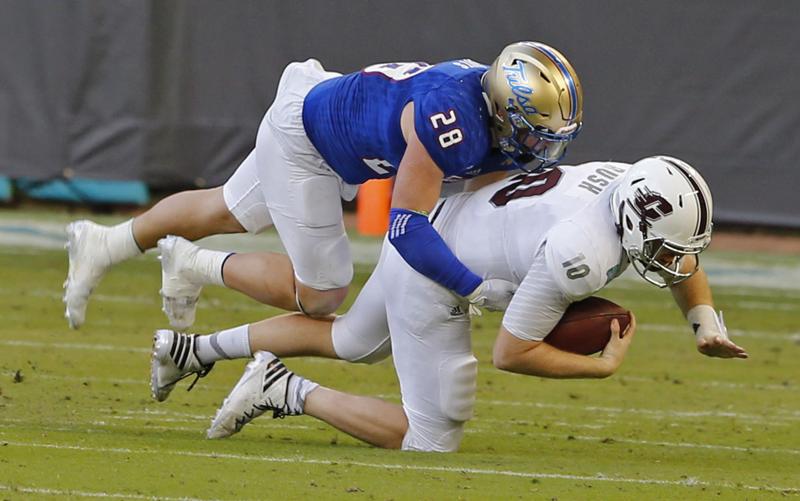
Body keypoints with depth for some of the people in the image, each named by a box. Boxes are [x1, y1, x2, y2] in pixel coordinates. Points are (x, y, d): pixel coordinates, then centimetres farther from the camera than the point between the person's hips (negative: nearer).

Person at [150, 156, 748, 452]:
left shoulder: (637, 191, -9)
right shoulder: (580, 255, -34)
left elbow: (682, 262, 13)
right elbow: (511, 352, -24)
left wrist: (708, 326, -2)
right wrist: (604, 365, -18)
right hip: (431, 279, -9)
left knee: (352, 342, 33)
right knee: (433, 438, 0)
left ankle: (195, 349, 38)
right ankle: (287, 392, 4)